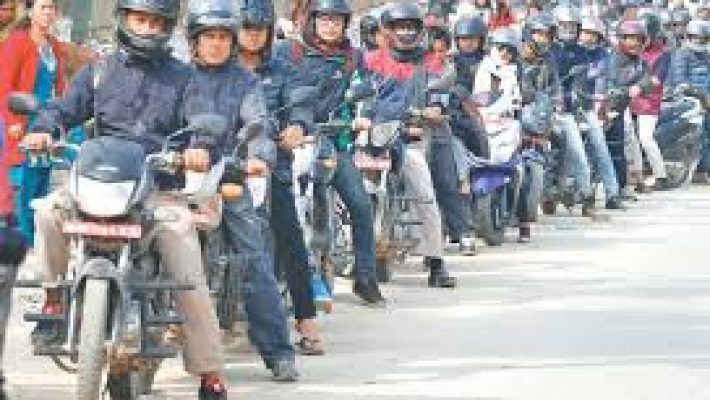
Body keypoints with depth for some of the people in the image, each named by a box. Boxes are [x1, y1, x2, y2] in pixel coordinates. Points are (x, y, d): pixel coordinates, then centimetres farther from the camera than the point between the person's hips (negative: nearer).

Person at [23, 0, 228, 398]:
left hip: (162, 189, -1)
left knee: (191, 282, -11)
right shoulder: (100, 71, 14)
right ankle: (54, 301, -11)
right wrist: (44, 129, -14)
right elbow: (65, 108, 9)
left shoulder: (182, 77, 11)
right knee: (49, 209, -27)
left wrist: (199, 148, -22)